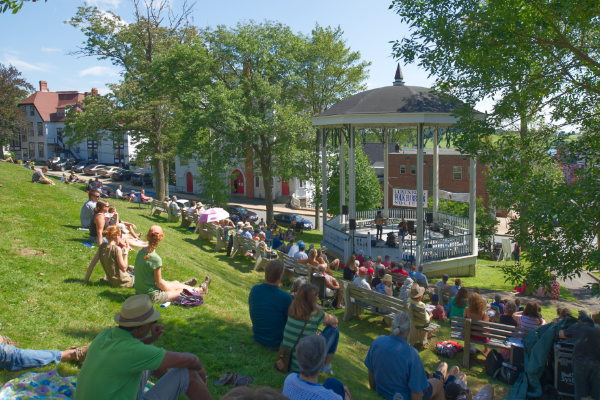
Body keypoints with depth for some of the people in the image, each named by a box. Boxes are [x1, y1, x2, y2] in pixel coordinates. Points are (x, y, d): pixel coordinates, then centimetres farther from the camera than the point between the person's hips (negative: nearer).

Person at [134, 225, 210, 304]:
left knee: (176, 283, 27)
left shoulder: (141, 252, -3)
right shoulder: (155, 258, -28)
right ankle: (201, 289, 43)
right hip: (152, 296, -7)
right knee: (184, 289, 17)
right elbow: (159, 284, -20)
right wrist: (170, 289, 0)